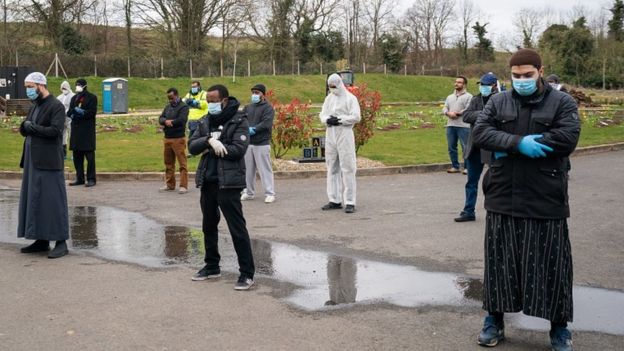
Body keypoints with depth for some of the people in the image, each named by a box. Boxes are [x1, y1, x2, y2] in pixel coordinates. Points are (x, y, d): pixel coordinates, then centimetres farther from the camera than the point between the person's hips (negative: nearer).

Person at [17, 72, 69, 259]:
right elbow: (24, 130, 17)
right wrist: (26, 126, -6)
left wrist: (32, 127, -10)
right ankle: (42, 240, 17)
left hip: (49, 162, -9)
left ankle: (61, 242, 0)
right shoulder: (35, 106, 17)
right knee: (34, 200, 9)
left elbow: (55, 131, -21)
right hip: (32, 162, 9)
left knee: (53, 200, -5)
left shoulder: (56, 106, -9)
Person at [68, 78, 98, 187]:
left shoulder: (91, 97, 0)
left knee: (89, 155, -5)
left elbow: (92, 112, -9)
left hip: (87, 130, -6)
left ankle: (91, 179, 0)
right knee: (77, 155, 8)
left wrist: (81, 112, -15)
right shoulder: (74, 98, 18)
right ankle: (79, 178, 16)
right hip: (76, 130, 6)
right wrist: (74, 112, -8)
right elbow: (69, 112, 12)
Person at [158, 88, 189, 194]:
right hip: (167, 138, 8)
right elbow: (161, 119, 8)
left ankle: (183, 186, -5)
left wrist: (169, 122, -8)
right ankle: (170, 185, 22)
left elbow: (181, 120, -19)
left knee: (182, 163, -7)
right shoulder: (167, 107, 17)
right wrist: (166, 121, -15)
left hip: (178, 138, -8)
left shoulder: (183, 107, -5)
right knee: (168, 163, 13)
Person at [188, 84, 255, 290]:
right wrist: (209, 140, -18)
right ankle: (212, 267, 31)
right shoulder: (205, 122, 12)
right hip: (207, 182, 7)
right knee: (209, 226, 17)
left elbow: (238, 149, -18)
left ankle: (247, 273, 2)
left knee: (237, 229, -5)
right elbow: (192, 146, 2)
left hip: (228, 182, -7)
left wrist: (210, 149, -11)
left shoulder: (238, 121, -6)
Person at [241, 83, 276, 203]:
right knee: (248, 169, 11)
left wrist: (254, 129, -22)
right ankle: (248, 192, 22)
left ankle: (269, 193, 2)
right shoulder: (248, 108, 15)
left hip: (262, 143, -6)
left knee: (265, 169, -3)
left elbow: (266, 123, -15)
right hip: (248, 143, 6)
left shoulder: (267, 108, -2)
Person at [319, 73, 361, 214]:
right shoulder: (329, 98, 15)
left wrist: (339, 119, -15)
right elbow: (322, 115, 11)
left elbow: (356, 117, -11)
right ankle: (335, 200, 13)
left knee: (347, 168, -7)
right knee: (332, 168, 7)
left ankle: (350, 202, -7)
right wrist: (327, 119, -11)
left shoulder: (350, 98, -3)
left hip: (344, 134, -6)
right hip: (330, 135, 6)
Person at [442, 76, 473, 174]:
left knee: (465, 147, -5)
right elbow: (444, 109, 12)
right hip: (450, 125, 6)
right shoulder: (450, 97, 20)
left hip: (463, 126, -6)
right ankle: (455, 166, 17)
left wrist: (456, 113, -13)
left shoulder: (468, 96, 1)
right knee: (451, 147, 7)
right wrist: (448, 113, -10)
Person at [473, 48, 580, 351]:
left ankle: (559, 327, 22)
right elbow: (480, 133, -5)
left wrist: (508, 148, -14)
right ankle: (494, 319, 26)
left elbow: (567, 139, -16)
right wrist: (518, 143, -21)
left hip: (546, 200, -2)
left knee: (551, 264, 6)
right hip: (503, 198, 3)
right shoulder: (497, 102, 8)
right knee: (499, 261, 11)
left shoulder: (562, 103, -1)